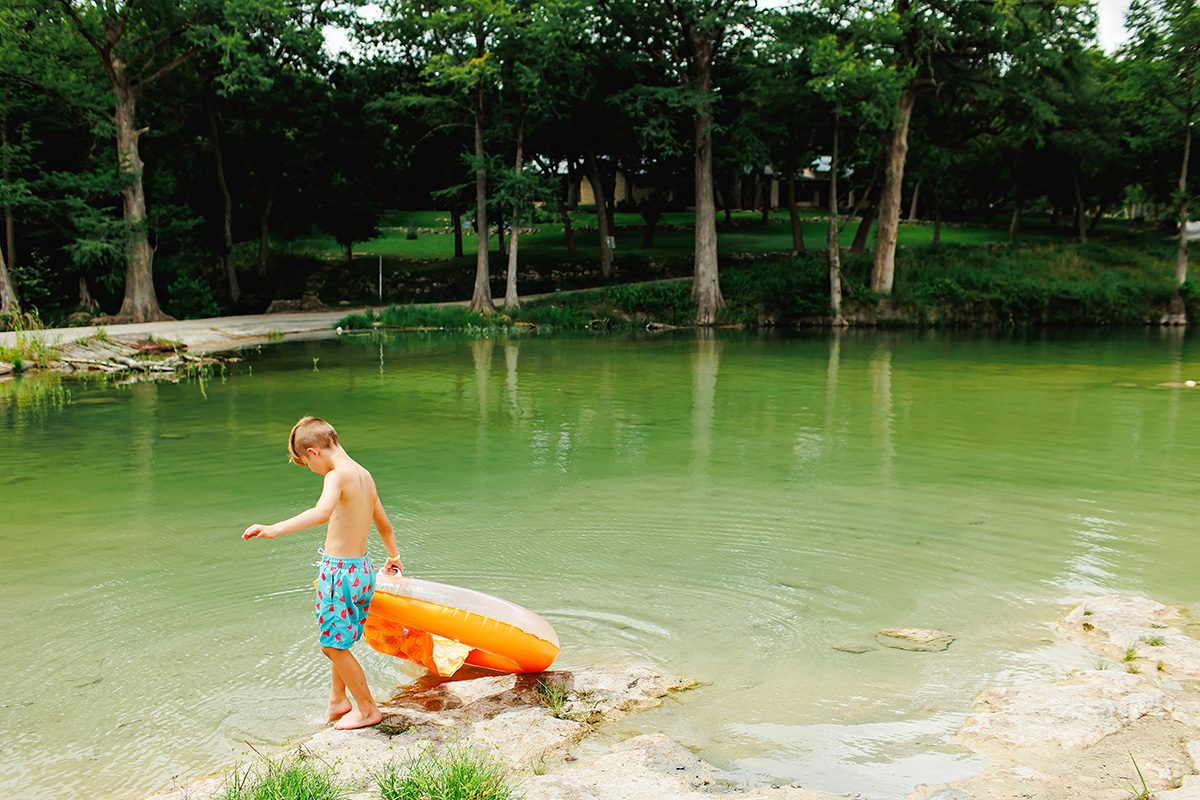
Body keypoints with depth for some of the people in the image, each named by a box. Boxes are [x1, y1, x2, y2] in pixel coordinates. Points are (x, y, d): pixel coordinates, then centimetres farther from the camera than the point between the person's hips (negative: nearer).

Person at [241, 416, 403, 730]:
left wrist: (273, 529, -47)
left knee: (334, 645, 6)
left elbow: (321, 512, -39)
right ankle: (338, 702, 39)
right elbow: (385, 526, 21)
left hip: (339, 571, -9)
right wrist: (393, 557, 38)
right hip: (363, 568, 9)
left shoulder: (337, 476, -17)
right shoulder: (365, 475, 9)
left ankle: (368, 710, 17)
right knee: (338, 641, 23)